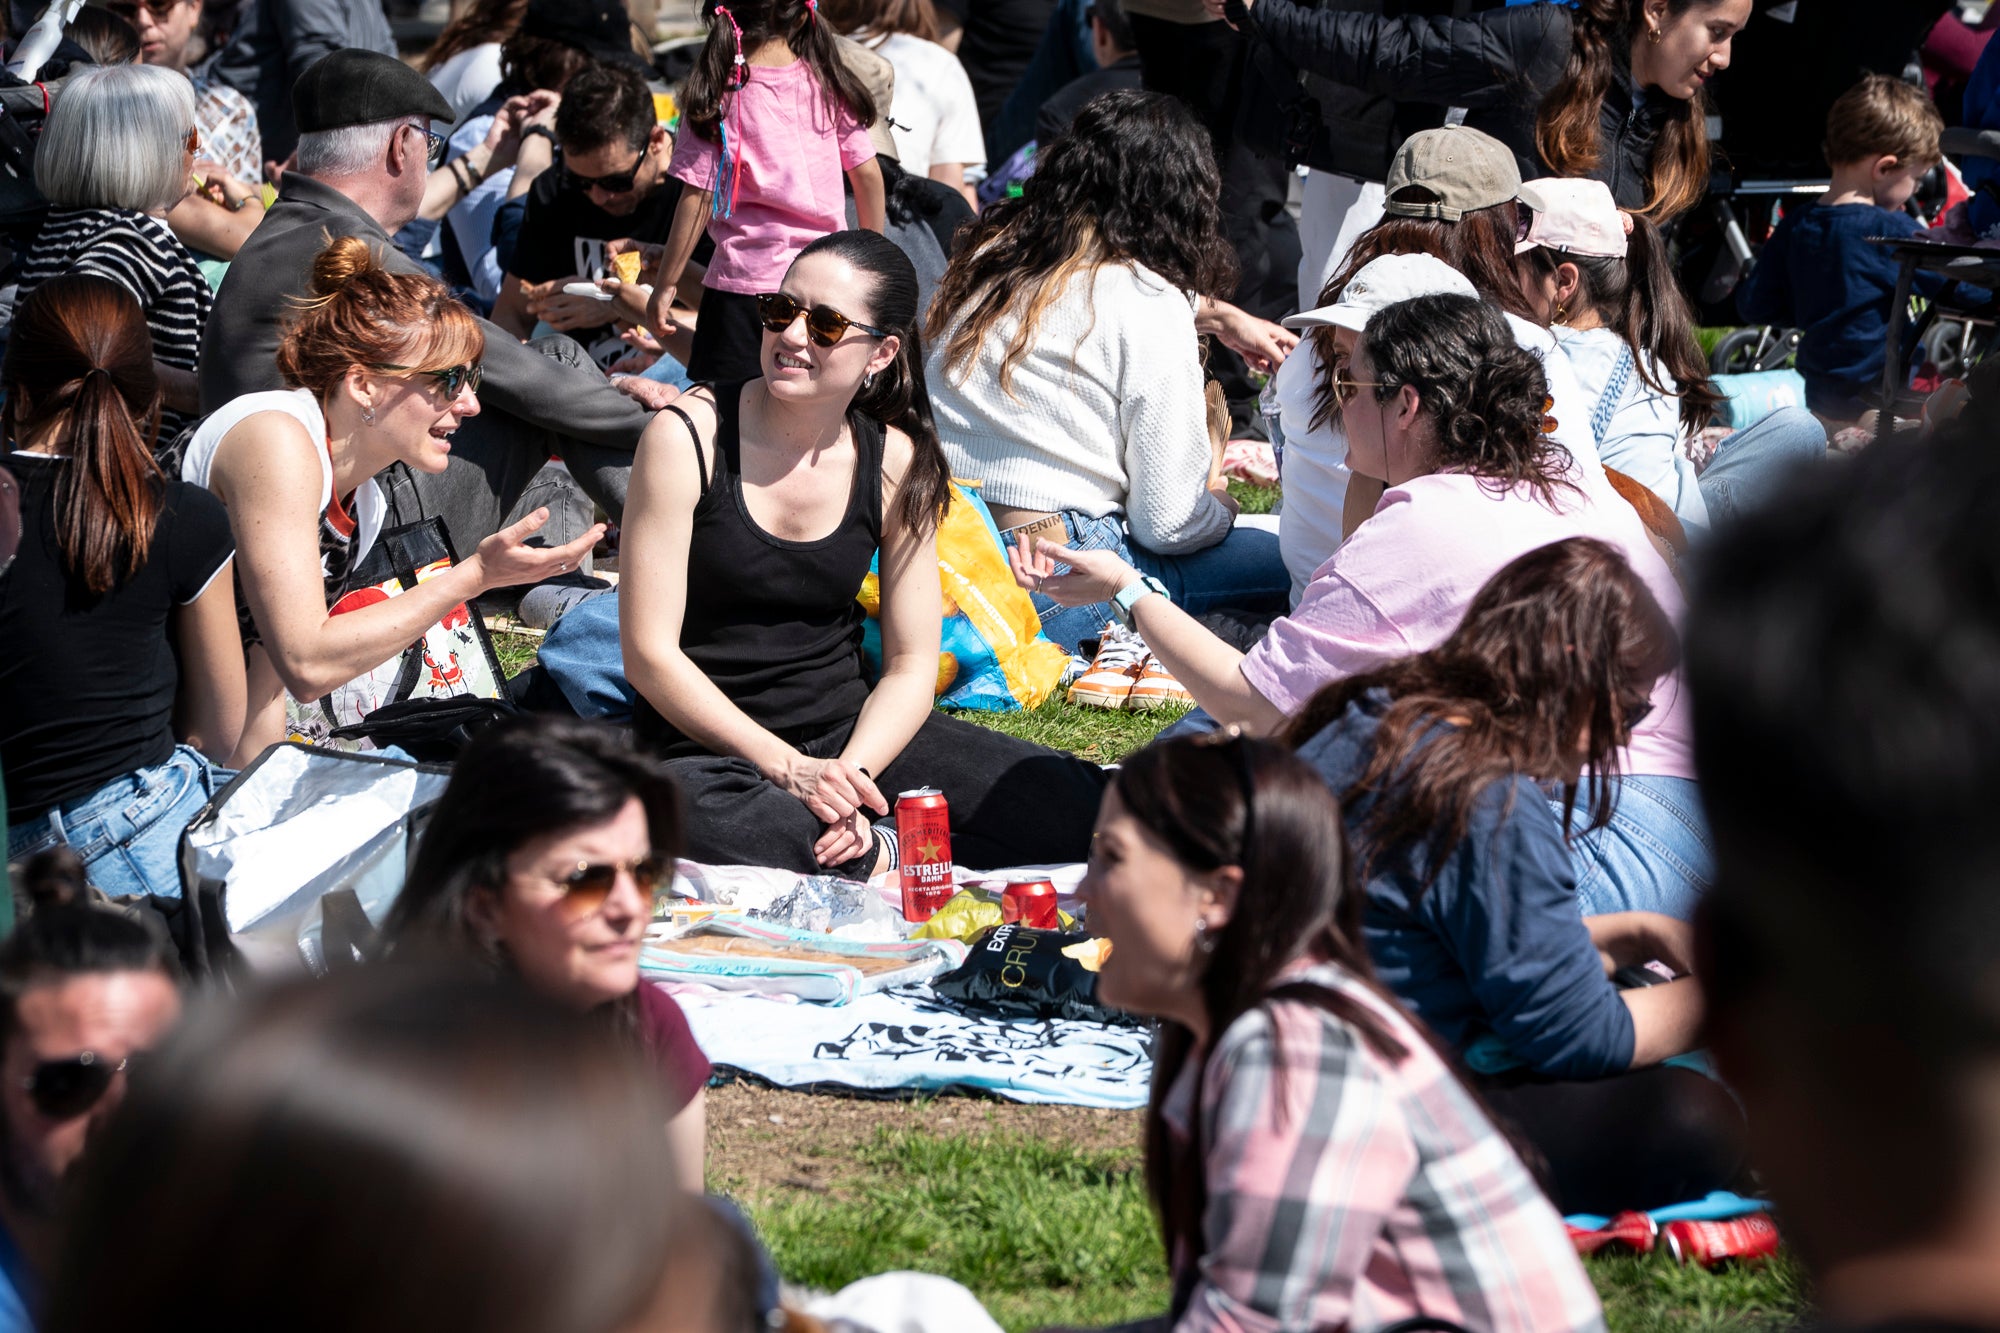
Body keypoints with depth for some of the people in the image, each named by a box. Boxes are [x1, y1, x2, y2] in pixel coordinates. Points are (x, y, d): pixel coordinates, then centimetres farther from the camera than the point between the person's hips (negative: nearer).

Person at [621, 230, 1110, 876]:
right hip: (709, 746, -2)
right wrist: (789, 770, -21)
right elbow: (650, 652, -13)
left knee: (1079, 809, -16)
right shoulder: (687, 438, -10)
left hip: (852, 731, 3)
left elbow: (912, 665, 3)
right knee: (697, 811, -42)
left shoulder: (899, 463, 2)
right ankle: (885, 856, -19)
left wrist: (850, 775, -18)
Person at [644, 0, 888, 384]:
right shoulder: (827, 84, 1)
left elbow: (698, 199, -9)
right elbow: (867, 174, 7)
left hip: (748, 278, -4)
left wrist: (664, 285, -2)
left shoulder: (718, 94, -9)